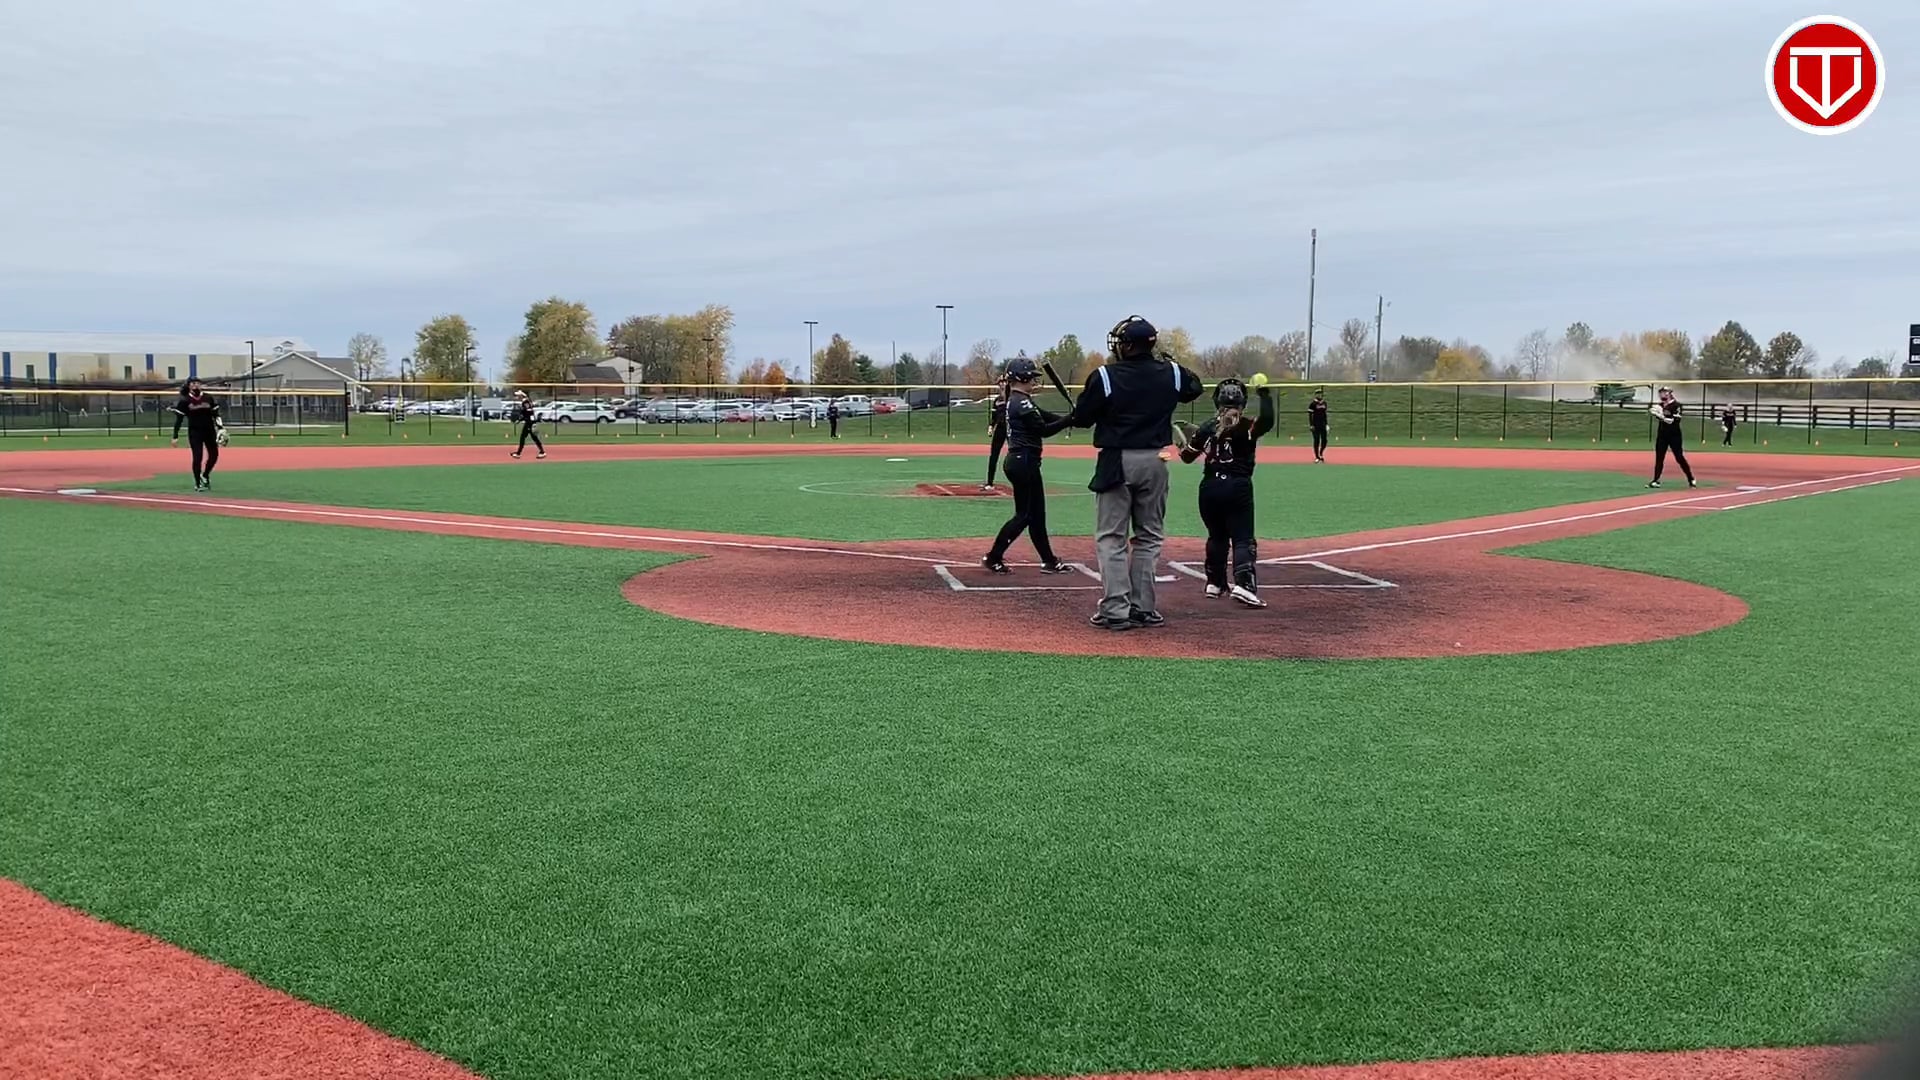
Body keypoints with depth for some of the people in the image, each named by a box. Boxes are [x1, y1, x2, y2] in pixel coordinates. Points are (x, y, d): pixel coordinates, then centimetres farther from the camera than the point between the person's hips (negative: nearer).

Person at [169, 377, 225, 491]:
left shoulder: (208, 398, 5)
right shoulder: (185, 401, -3)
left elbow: (216, 414, 8)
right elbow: (179, 419, -3)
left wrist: (221, 429, -3)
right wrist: (175, 436, -7)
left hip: (209, 430, 3)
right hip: (194, 432, -3)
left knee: (214, 455, 4)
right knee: (197, 457, -7)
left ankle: (205, 476, 28)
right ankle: (198, 483, 6)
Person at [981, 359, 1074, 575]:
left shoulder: (1016, 401, 16)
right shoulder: (1022, 403, -15)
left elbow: (1044, 417, 12)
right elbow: (1043, 430, -18)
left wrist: (1068, 418, -2)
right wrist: (1069, 420, -15)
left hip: (1019, 461, 10)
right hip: (1024, 462, -10)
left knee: (1036, 514, 12)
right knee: (1024, 514, -4)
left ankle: (1049, 561, 17)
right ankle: (993, 558, 0)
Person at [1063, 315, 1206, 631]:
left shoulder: (1105, 376, -11)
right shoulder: (1171, 374, 1)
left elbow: (1081, 419, -4)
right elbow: (1196, 387, 22)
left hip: (1116, 462, -3)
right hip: (1154, 462, 3)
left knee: (1111, 538, 3)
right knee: (1149, 537, 13)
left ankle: (1116, 610, -4)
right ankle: (1143, 608, 14)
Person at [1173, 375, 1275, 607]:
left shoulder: (1207, 428, 5)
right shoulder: (1247, 427, -5)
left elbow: (1187, 456, 10)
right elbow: (1267, 420, -26)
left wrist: (1182, 445, 31)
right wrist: (1263, 392, -16)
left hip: (1210, 487, 4)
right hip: (1238, 487, -4)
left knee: (1216, 536, 19)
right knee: (1243, 539, -4)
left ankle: (1215, 583, 25)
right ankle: (1244, 584, -23)